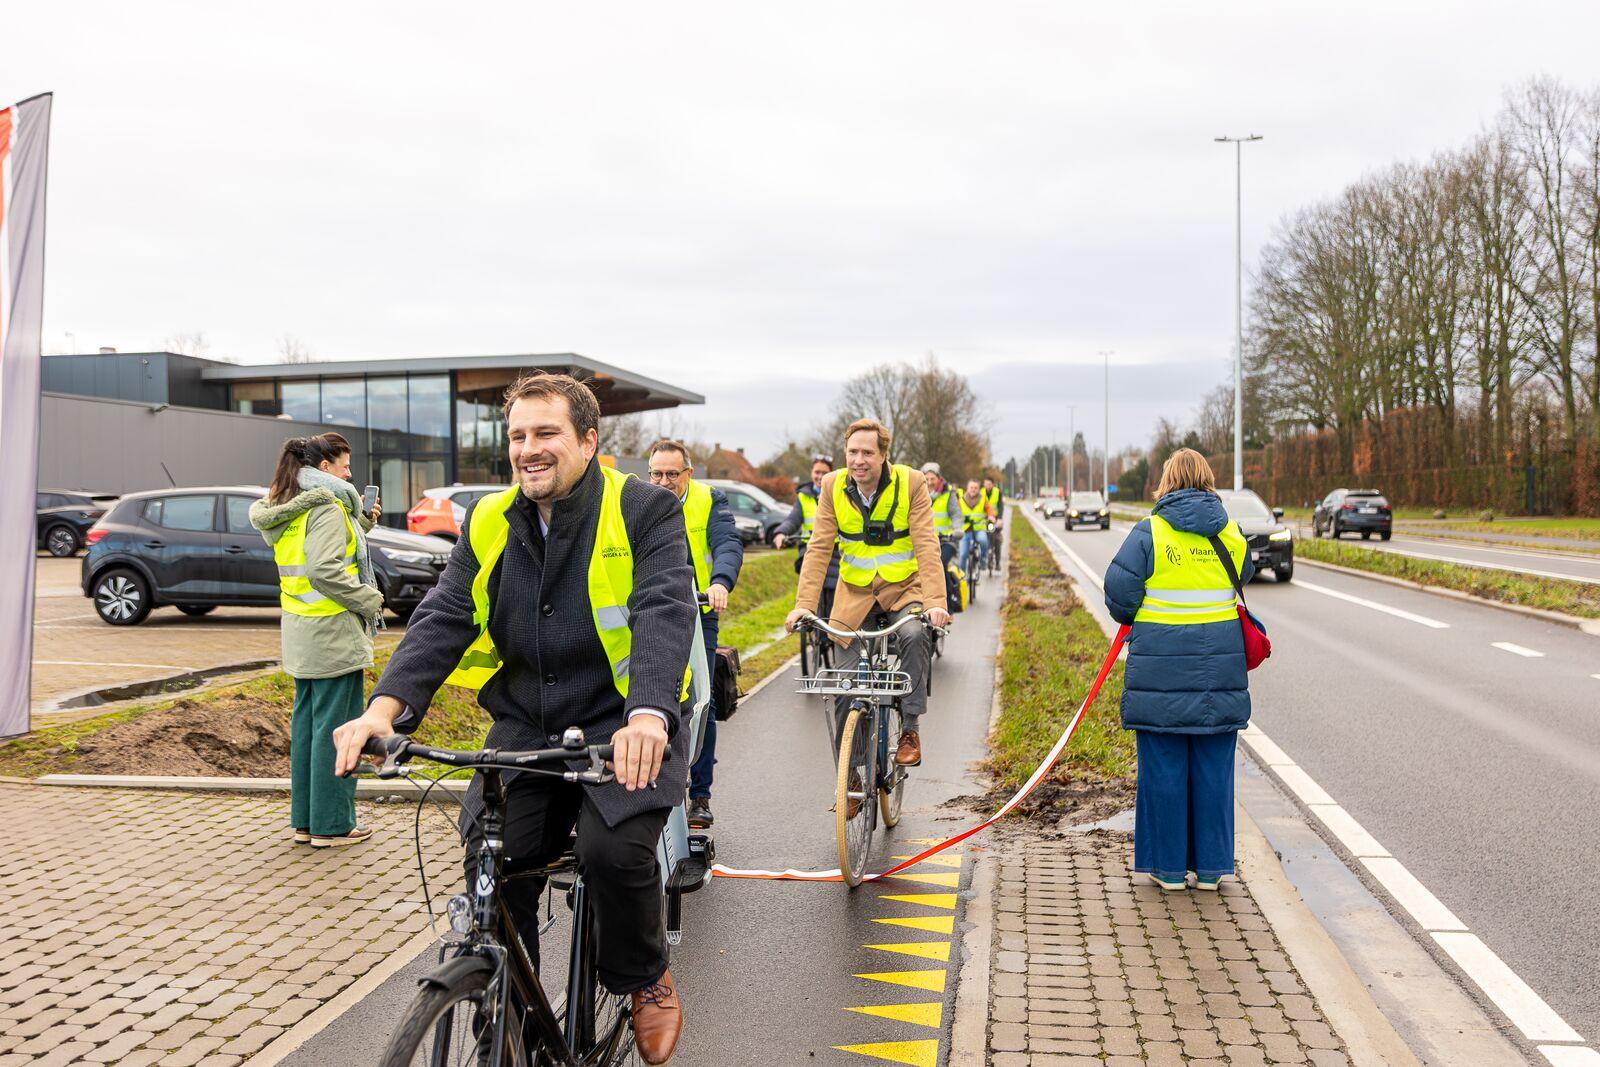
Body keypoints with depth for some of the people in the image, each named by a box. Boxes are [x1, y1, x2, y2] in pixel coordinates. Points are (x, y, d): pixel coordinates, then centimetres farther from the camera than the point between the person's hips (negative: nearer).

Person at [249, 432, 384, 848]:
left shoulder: (288, 509, 15)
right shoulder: (327, 507, -14)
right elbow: (325, 571, -23)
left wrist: (361, 523, 14)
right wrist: (371, 599, -14)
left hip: (300, 633, 10)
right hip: (333, 632, -10)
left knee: (306, 722, 14)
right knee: (335, 727, -2)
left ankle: (304, 820, 21)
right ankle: (332, 824, 4)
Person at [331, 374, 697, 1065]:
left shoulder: (643, 512, -7)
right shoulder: (489, 524, 7)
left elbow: (664, 614, -22)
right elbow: (443, 619, -3)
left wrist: (648, 714, -41)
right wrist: (386, 707, -22)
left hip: (623, 729, -4)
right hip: (524, 733, 4)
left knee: (615, 851, -26)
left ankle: (648, 982, 7)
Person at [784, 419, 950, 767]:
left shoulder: (911, 483, -14)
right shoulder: (833, 486, -8)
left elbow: (927, 545, -20)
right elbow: (819, 548, -11)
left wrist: (935, 602, -32)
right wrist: (804, 604, -22)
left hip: (903, 585, -2)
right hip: (855, 589, 2)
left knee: (915, 635, -31)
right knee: (844, 675, -3)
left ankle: (910, 728, -14)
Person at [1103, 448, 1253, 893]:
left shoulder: (1149, 532, -7)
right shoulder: (1232, 532, 4)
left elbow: (1120, 593, -7)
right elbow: (1243, 578, 12)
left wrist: (1133, 620, 12)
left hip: (1160, 667, -3)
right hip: (1219, 666, 3)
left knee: (1164, 767, 7)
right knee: (1213, 767, 11)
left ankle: (1168, 866, 14)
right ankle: (1210, 865, 18)